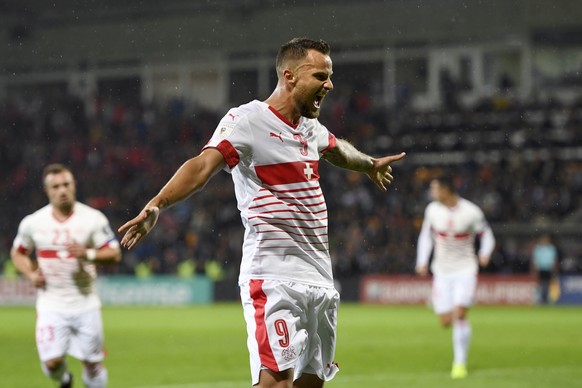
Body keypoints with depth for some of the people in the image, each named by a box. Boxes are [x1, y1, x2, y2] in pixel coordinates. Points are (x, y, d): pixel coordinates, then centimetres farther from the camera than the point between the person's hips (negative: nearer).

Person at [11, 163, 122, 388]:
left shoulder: (93, 219, -4)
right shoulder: (32, 223, 0)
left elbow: (114, 254, -3)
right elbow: (18, 253, 15)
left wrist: (88, 254, -21)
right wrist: (31, 274, -4)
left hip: (85, 304, 0)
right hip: (51, 305, 0)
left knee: (92, 362, 4)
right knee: (51, 363, -11)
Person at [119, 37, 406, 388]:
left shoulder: (311, 128, 16)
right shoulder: (248, 120, -10)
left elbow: (338, 149, 40)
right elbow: (205, 164, -26)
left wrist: (370, 164, 60)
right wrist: (157, 204, -42)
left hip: (321, 280, 8)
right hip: (273, 278, -8)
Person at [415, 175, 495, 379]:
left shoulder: (471, 212, -11)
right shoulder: (433, 210, -2)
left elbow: (486, 235, 2)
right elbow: (426, 235, 12)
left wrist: (485, 253, -18)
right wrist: (422, 261, 1)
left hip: (465, 270, -3)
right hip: (442, 272, 3)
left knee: (459, 314, -19)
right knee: (445, 321, -2)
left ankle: (460, 363, -9)